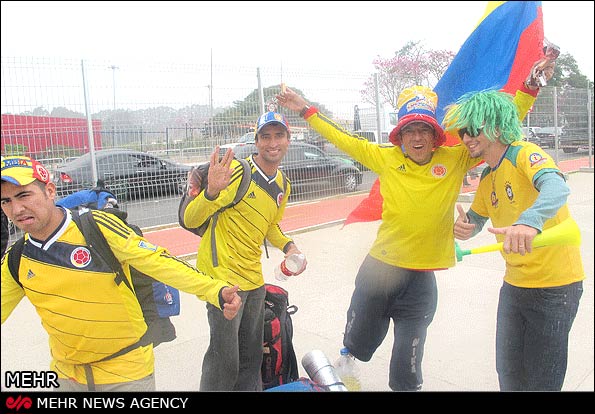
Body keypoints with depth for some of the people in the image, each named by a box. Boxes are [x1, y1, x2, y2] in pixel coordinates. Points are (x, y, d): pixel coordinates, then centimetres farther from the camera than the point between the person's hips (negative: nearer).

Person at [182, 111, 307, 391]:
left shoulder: (283, 186, 7)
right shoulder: (236, 172, -17)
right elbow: (190, 220, -20)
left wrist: (288, 246, 3)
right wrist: (212, 191, -39)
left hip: (254, 279, 7)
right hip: (223, 276, -7)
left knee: (252, 357, 20)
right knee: (225, 362, 1)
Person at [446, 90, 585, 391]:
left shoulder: (525, 153, -17)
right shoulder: (487, 178, 7)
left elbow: (557, 187, -37)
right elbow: (474, 221, 14)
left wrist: (530, 221, -58)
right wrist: (463, 228, -11)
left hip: (555, 285, -7)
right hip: (515, 284, 7)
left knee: (540, 382, 5)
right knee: (508, 375, 16)